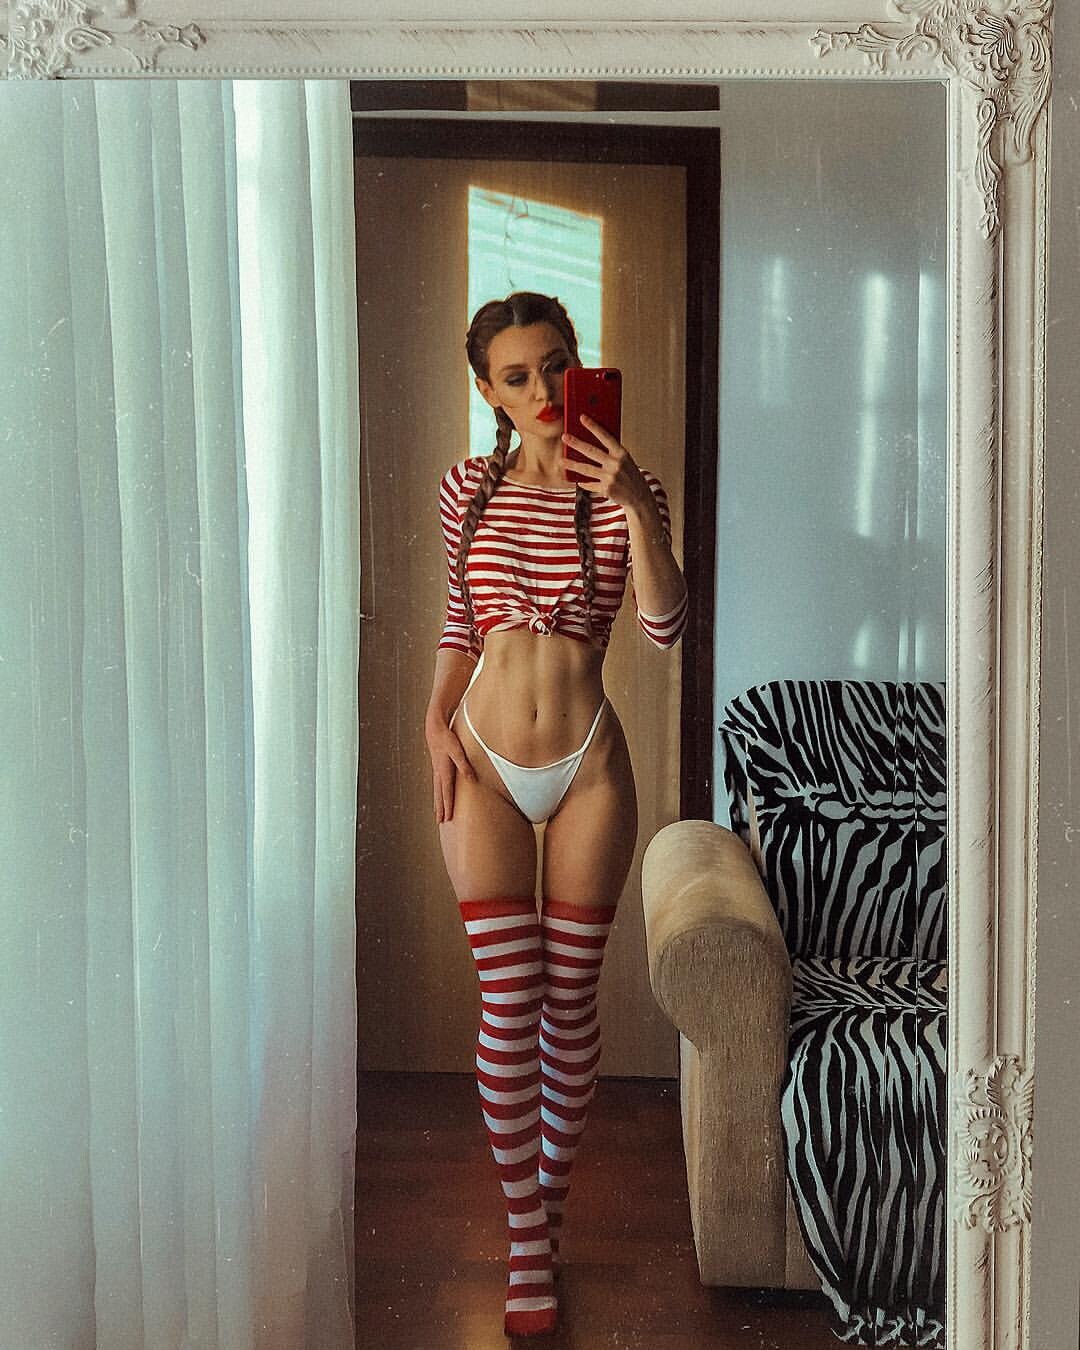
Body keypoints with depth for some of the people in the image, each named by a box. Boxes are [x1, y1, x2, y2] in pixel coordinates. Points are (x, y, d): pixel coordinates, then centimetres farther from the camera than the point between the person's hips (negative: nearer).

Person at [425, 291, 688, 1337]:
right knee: (508, 1007, -1)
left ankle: (552, 1199, 28)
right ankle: (528, 1243, 12)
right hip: (485, 762, 1)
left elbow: (666, 627, -15)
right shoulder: (468, 489, 4)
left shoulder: (624, 492, -1)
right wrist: (437, 718, 2)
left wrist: (634, 508, -25)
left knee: (570, 1003, 7)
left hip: (589, 766, 0)